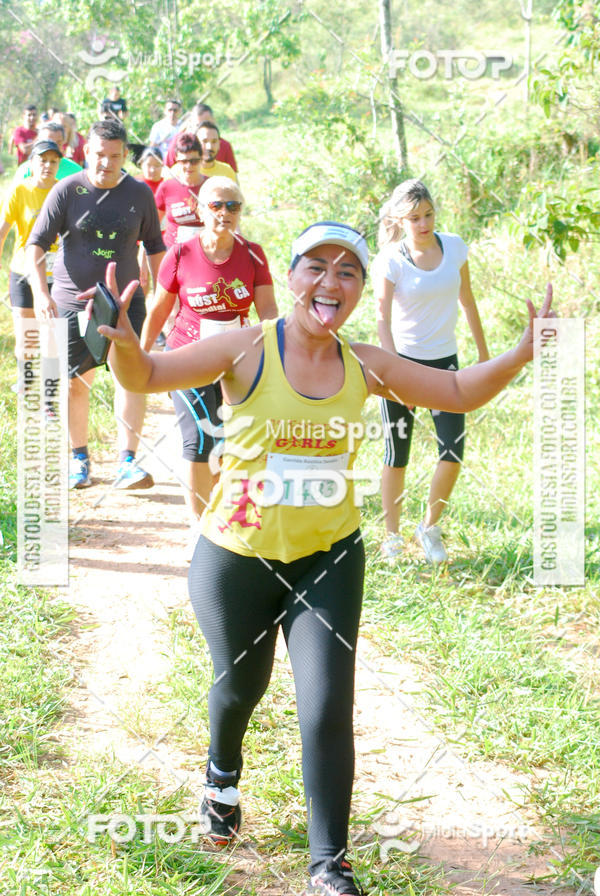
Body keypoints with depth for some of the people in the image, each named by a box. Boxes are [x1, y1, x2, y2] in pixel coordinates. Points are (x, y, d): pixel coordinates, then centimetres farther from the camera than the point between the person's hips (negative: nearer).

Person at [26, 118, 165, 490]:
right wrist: (41, 293, -20)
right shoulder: (67, 191, -5)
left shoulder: (140, 193, 1)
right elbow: (37, 244, -7)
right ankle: (79, 459, 26)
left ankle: (127, 462, -15)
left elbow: (155, 247, 13)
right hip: (73, 301, 0)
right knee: (76, 383, 8)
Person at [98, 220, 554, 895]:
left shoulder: (364, 366, -3)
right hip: (238, 559, -2)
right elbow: (146, 376, -20)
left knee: (328, 708, -4)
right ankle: (223, 776, 55)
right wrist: (124, 343, -44)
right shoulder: (249, 348, -15)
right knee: (240, 687, 20)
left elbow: (460, 393, 7)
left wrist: (522, 353, -10)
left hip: (329, 558, 2)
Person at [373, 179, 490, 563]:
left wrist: (483, 351, 16)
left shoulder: (454, 246, -2)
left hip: (444, 360, 3)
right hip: (402, 359, -3)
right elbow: (382, 319, -17)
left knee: (453, 453, -5)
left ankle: (430, 527, 17)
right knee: (398, 456, 3)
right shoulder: (390, 260, -12)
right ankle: (392, 537, 19)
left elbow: (467, 300, 11)